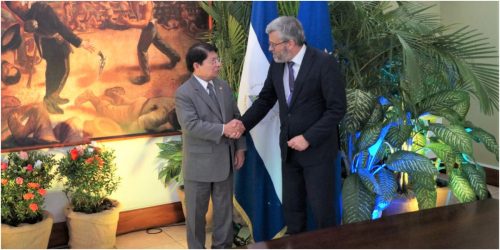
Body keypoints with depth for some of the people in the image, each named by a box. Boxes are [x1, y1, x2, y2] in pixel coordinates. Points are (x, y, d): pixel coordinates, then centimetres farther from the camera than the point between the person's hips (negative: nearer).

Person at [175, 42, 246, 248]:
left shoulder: (223, 86, 6)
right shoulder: (184, 93, -13)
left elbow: (237, 118, 10)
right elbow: (191, 125, -25)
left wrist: (240, 148, 3)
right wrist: (223, 130, -28)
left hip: (225, 160, 6)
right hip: (200, 164, -6)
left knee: (224, 209, 16)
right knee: (197, 212, 8)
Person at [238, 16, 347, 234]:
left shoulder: (324, 63, -16)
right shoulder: (277, 65, 2)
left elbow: (337, 108, -16)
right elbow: (265, 100, 11)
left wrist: (308, 138, -20)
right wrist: (243, 124, -3)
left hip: (317, 149, -5)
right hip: (289, 149, 6)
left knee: (321, 209, 4)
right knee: (291, 208, 14)